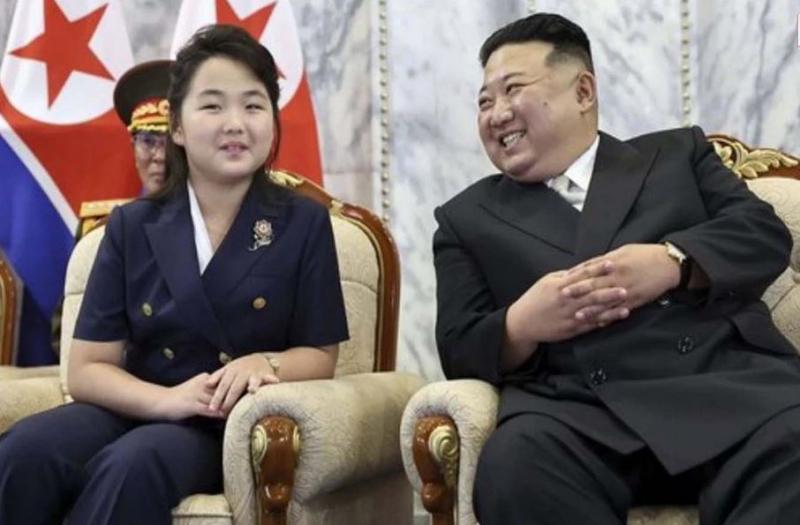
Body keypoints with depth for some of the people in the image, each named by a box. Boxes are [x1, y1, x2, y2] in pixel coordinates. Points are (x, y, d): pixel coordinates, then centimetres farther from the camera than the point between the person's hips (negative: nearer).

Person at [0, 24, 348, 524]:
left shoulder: (304, 223, 3)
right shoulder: (131, 226, 7)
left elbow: (321, 355, 6)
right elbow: (87, 368, 2)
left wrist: (264, 364, -18)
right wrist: (165, 399, -19)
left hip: (235, 427, -2)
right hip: (136, 409, 2)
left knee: (132, 465, -36)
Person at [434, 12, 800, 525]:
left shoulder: (676, 152, 25)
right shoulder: (468, 218, 24)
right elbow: (459, 350, 14)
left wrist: (671, 262, -10)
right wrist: (521, 326, -10)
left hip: (731, 377, 0)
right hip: (581, 406, 1)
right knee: (515, 464, -34)